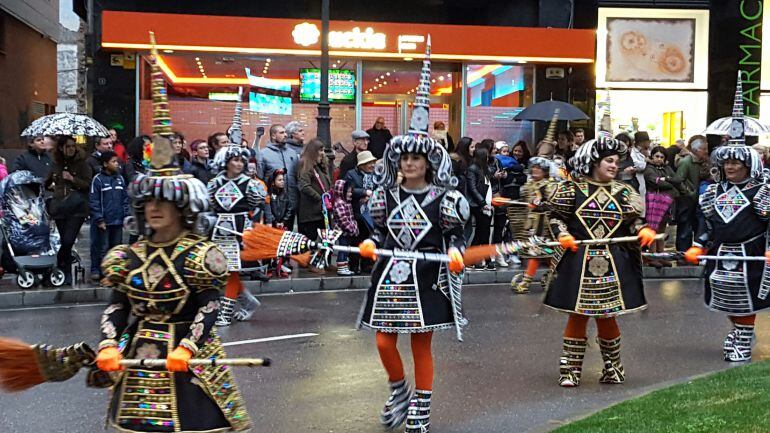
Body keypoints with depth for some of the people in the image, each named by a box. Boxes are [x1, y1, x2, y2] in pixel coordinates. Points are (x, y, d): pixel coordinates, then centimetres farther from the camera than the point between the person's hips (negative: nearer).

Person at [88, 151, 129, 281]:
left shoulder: (120, 179, 9)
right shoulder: (98, 179, -8)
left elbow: (125, 199, 13)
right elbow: (93, 202, -10)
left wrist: (126, 217, 7)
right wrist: (99, 220, -13)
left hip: (118, 222, 5)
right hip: (103, 222, -5)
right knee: (101, 248, -2)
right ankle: (96, 271, 6)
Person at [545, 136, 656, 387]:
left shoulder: (623, 192, 10)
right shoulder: (572, 189, 1)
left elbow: (632, 220, 12)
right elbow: (556, 216, 4)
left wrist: (642, 230, -9)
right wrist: (563, 234, -13)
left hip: (613, 264, 2)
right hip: (578, 261, -2)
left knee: (607, 316, 8)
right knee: (578, 315, 1)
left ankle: (612, 367, 25)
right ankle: (570, 369, 12)